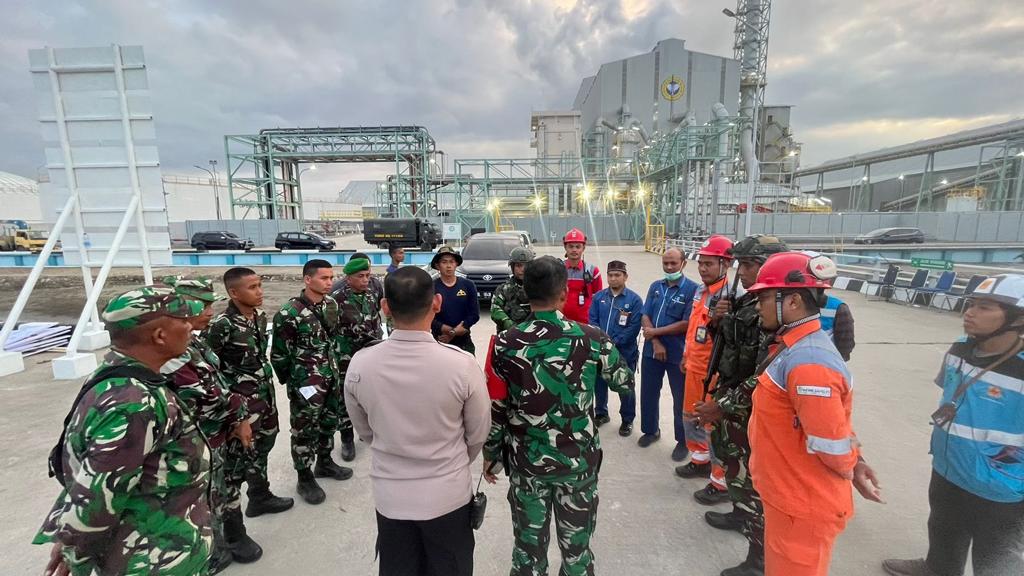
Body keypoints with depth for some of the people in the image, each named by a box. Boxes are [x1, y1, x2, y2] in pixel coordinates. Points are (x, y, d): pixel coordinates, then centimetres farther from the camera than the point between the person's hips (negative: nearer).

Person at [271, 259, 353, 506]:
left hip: (331, 376, 7)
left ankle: (324, 462, 40)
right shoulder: (290, 312, -19)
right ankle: (305, 478, 24)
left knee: (330, 421, 19)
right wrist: (288, 380, -2)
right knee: (305, 429, 7)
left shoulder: (332, 304, 1)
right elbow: (279, 352, -11)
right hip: (305, 380, -6)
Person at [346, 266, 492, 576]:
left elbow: (365, 431, 1)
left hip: (389, 496, 2)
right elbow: (478, 435, -8)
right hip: (448, 495, -2)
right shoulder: (462, 364, -24)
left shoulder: (359, 365, -17)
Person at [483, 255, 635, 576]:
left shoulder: (506, 344, -14)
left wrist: (490, 454, 8)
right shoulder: (592, 339, -14)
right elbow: (625, 383, 2)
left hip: (526, 462, 1)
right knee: (577, 549, 20)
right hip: (579, 461, 0)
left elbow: (496, 408, -7)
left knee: (529, 547, 20)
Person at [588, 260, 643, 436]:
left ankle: (627, 420, 31)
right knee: (599, 383, 18)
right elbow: (592, 320, 1)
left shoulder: (634, 299, -10)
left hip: (624, 352, -3)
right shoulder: (599, 297, 1)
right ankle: (601, 414, 39)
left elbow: (633, 328, -13)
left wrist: (614, 343, -18)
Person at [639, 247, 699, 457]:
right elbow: (645, 317, 1)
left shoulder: (692, 289, -11)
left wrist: (655, 332, -12)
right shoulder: (655, 286, 6)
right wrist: (656, 343, -12)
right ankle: (651, 430, 37)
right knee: (648, 393, 16)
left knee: (681, 398, 9)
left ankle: (683, 440, 28)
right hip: (652, 350, 5)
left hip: (678, 354, -5)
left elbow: (687, 324, -17)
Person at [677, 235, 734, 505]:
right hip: (694, 367, 9)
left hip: (714, 371, -9)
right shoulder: (701, 289, 7)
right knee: (691, 417, 24)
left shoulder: (729, 296, -22)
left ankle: (721, 483, 21)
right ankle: (700, 460, 45)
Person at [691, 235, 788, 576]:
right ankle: (739, 514, 49)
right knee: (732, 462, 26)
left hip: (748, 409, -9)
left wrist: (723, 406, -21)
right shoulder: (745, 301, 6)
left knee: (750, 477, 2)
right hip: (727, 395, 9)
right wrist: (719, 319, -4)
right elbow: (725, 343, 16)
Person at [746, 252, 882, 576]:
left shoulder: (808, 363, -31)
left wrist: (851, 471, -6)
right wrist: (855, 462, 11)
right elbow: (834, 416, 12)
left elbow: (832, 445, -26)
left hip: (804, 507, -9)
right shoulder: (795, 347, 3)